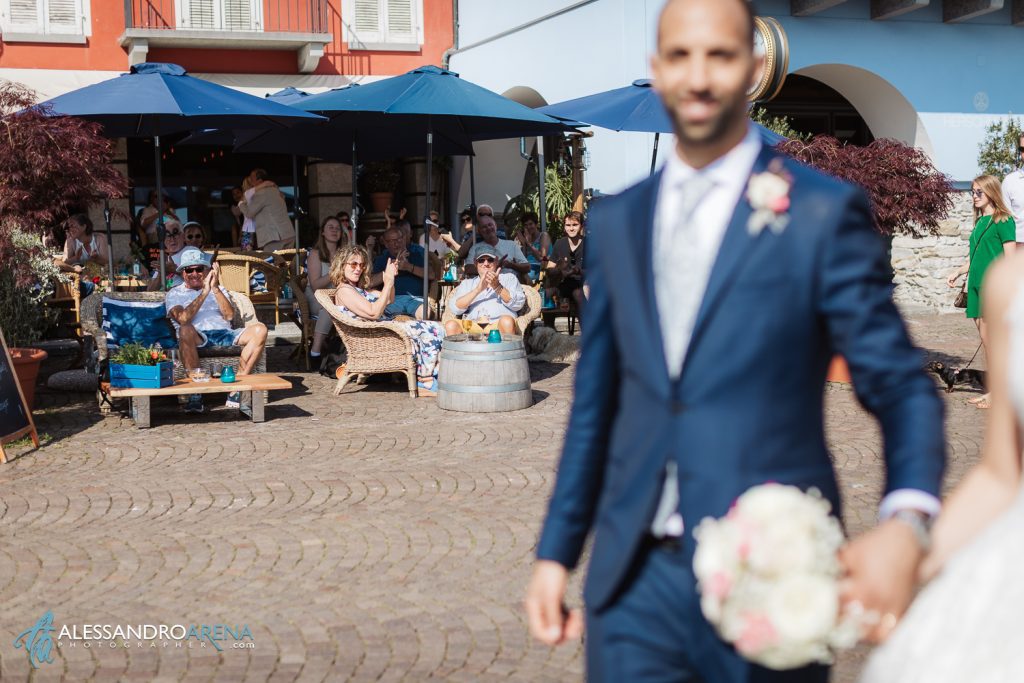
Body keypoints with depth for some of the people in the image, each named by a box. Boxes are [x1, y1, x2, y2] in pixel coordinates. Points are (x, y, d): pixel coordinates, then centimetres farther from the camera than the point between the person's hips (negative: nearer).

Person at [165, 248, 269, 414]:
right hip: (197, 338, -3)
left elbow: (229, 315, 6)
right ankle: (195, 394, -34)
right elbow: (183, 319, -8)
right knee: (185, 330, -39)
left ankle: (236, 388, -25)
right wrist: (205, 291, -11)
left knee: (260, 330, -23)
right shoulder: (175, 293, 15)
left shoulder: (219, 289, 26)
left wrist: (215, 288, -6)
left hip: (224, 334, 3)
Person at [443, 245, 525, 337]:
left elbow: (518, 304, 4)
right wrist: (478, 290, -5)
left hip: (498, 325, -2)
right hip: (472, 325, 2)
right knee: (451, 325, -28)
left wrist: (497, 286, -8)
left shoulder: (509, 278, 22)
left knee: (507, 321, -35)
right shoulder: (467, 283, 25)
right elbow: (455, 308, 6)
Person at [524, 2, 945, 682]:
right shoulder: (615, 221, 8)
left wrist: (905, 521, -24)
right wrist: (556, 551, 11)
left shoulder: (825, 213, -6)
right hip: (634, 579, 3)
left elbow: (901, 386, -6)